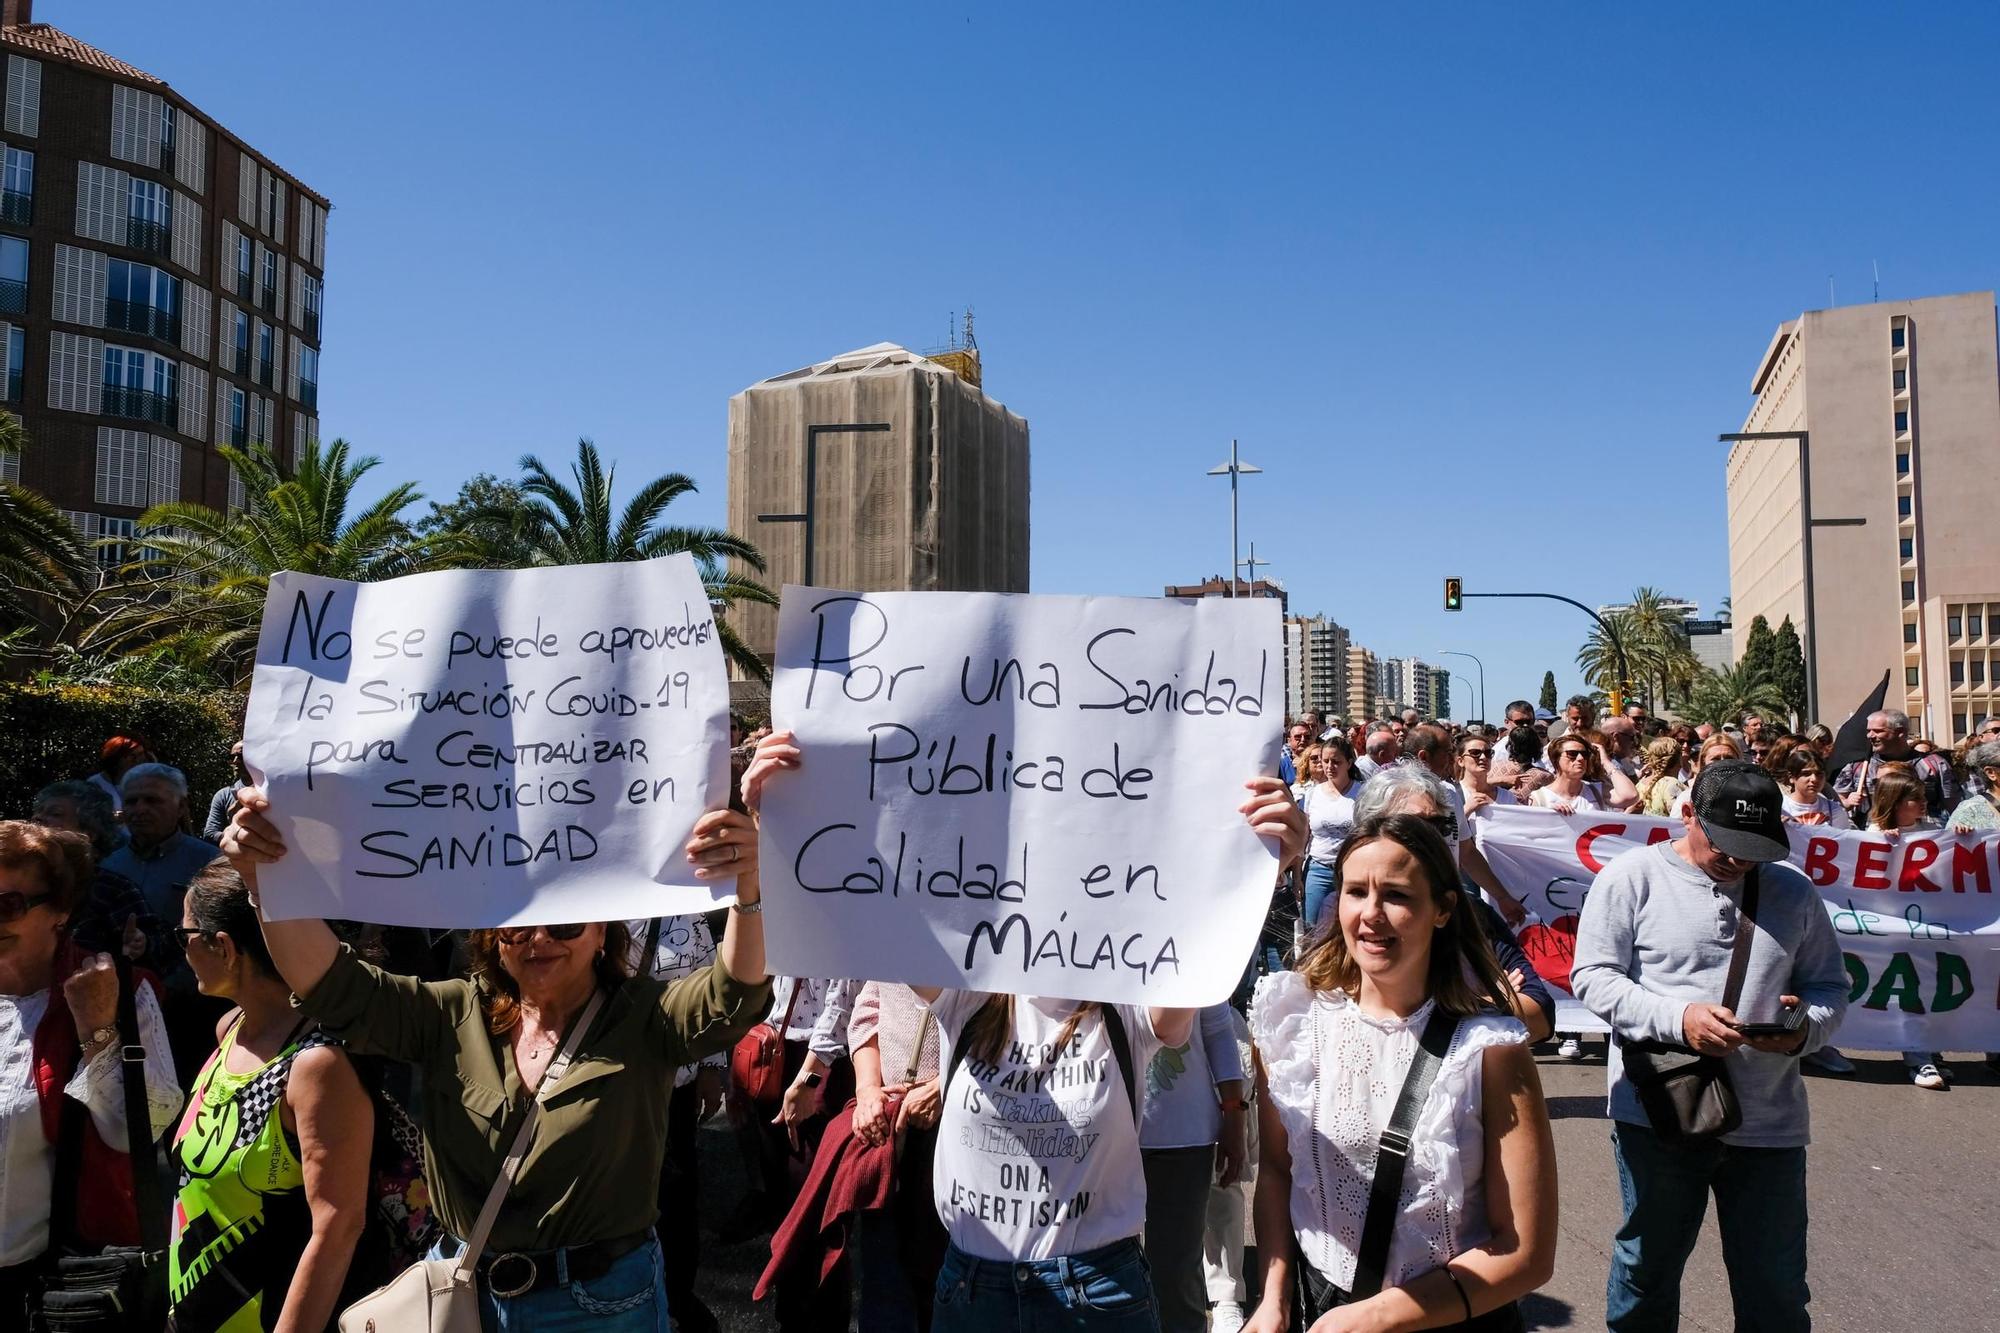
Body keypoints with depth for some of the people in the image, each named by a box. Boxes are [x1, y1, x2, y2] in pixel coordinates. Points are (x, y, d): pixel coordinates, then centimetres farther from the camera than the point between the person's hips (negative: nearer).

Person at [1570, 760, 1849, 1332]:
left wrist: (1808, 1026, -11)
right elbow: (1592, 977, -7)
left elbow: (1829, 985, 12)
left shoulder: (1793, 891, 7)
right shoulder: (1632, 877, -4)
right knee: (1647, 1269, 14)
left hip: (1770, 1121, 3)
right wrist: (1677, 1018, -21)